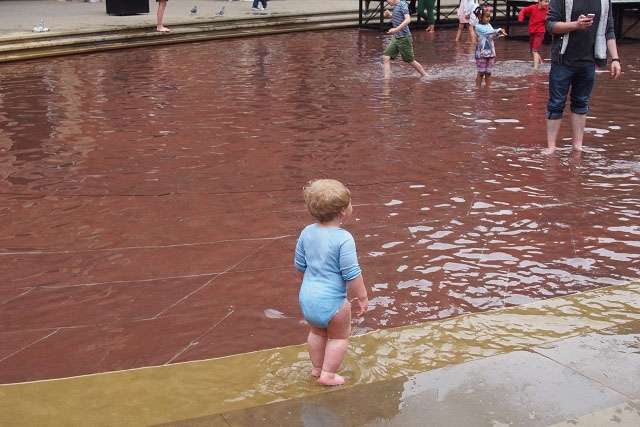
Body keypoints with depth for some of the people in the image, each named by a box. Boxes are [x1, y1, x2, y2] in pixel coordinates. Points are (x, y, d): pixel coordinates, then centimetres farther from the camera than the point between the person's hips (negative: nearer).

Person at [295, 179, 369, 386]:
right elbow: (351, 274, -20)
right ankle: (328, 374, 20)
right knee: (339, 336, 17)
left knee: (316, 332, 28)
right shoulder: (343, 239, -21)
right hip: (331, 300, -6)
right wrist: (362, 297, -8)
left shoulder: (307, 232, -1)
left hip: (307, 296, 7)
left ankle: (317, 367, 43)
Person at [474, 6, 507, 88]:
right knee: (481, 72, 0)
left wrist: (499, 33, -14)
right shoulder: (478, 27, -11)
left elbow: (493, 36, 5)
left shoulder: (489, 25, 9)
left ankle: (488, 87, 16)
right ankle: (478, 88, 9)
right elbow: (488, 32, -26)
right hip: (481, 53, -6)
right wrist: (499, 30, -28)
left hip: (491, 52, 6)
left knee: (488, 72, 10)